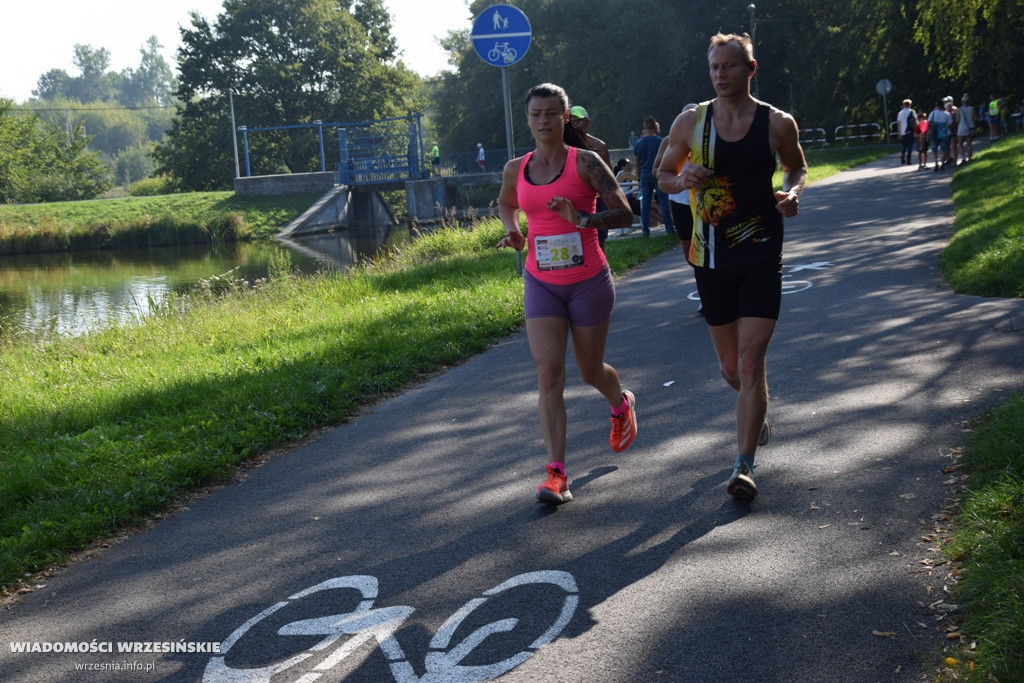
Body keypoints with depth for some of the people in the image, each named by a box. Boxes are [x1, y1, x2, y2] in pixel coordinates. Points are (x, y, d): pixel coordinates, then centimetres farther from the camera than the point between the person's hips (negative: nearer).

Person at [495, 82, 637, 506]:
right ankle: (556, 474, -11)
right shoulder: (516, 170, 3)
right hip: (540, 284, 3)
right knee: (548, 375, -10)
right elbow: (505, 204, 25)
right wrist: (513, 232, 5)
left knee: (590, 371, 13)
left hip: (589, 282, -2)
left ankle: (622, 404, 50)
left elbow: (624, 214, -16)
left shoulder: (585, 162, -9)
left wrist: (583, 218, -32)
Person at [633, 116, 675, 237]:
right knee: (664, 201, 1)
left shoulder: (639, 143, 2)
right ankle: (669, 228, 1)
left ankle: (645, 229, 5)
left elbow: (636, 163, 6)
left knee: (645, 203, 6)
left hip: (645, 176, 3)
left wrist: (639, 175, 15)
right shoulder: (660, 141, -7)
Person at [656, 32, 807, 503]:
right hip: (710, 258, 3)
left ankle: (744, 466, -7)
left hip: (761, 256, -2)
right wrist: (683, 180, -12)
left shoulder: (777, 124, -3)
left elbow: (797, 167, 15)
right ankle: (758, 416, 46)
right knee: (730, 366, 13)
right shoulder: (690, 122, 0)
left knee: (751, 362, -12)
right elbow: (663, 175, 11)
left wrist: (792, 193, -7)